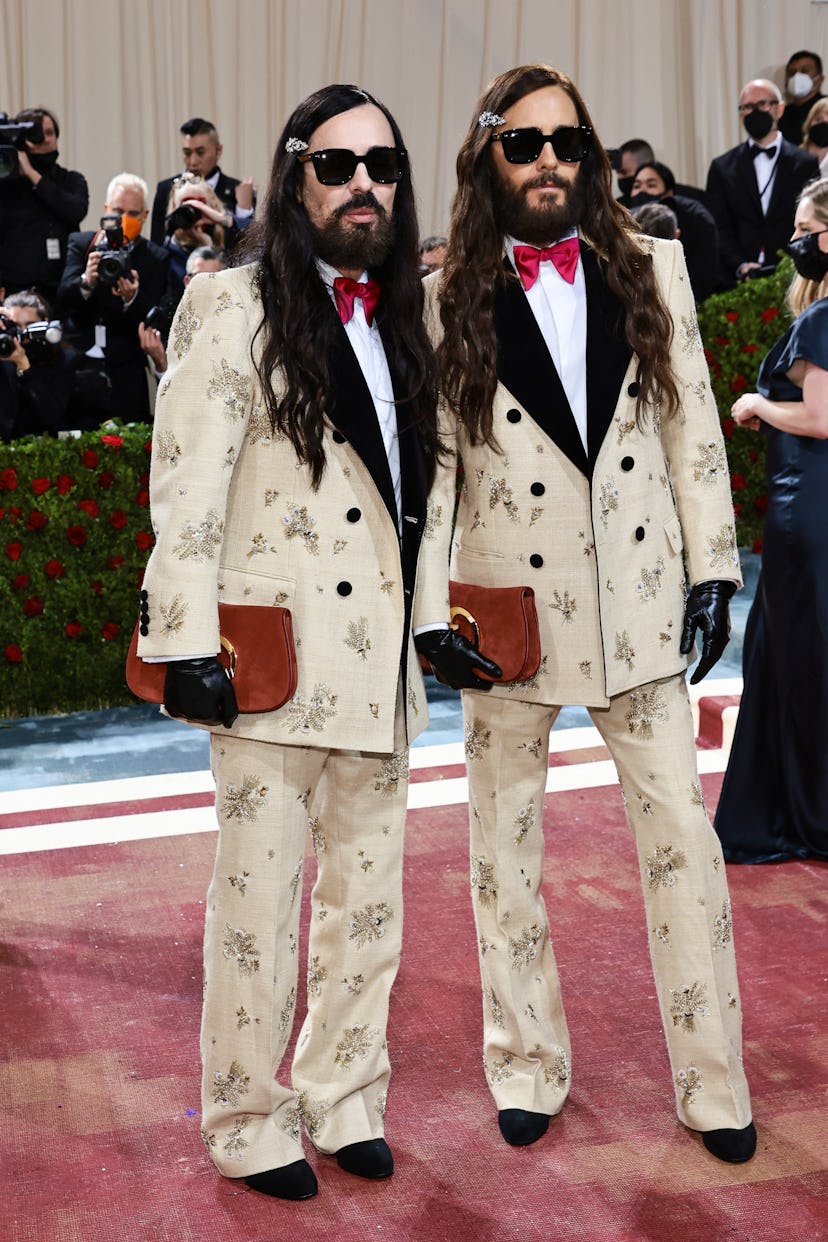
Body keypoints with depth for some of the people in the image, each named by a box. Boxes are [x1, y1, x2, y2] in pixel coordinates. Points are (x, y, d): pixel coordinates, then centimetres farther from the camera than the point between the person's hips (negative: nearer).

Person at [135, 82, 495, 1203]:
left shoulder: (404, 323, 15)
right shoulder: (232, 311, -5)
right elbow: (184, 493, -10)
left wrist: (435, 620, 12)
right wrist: (189, 647, -15)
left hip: (380, 665, 6)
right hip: (272, 659, -6)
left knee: (369, 898, 13)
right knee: (260, 901, 3)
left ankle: (345, 1101, 29)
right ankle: (250, 1126, 19)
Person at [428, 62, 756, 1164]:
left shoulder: (654, 269, 4)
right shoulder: (446, 298, -2)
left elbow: (692, 425, 6)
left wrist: (711, 566, 2)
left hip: (639, 597, 2)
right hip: (511, 605, -1)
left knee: (682, 833, 4)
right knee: (506, 846, 10)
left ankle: (713, 1084, 18)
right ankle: (528, 1070, 28)